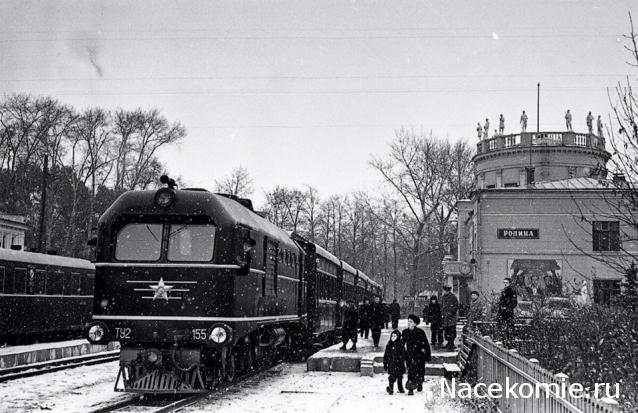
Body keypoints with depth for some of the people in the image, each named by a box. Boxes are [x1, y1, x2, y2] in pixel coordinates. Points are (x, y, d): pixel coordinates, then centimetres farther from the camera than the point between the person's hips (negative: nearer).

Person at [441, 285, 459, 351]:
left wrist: (451, 312, -11)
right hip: (445, 317, 7)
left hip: (451, 316, -7)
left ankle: (451, 344, -8)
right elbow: (441, 306, 24)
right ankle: (449, 342, 18)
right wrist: (442, 314, 13)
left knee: (452, 330, -9)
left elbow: (456, 306, -4)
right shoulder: (443, 297, 16)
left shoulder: (453, 297, -4)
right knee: (446, 330, 8)